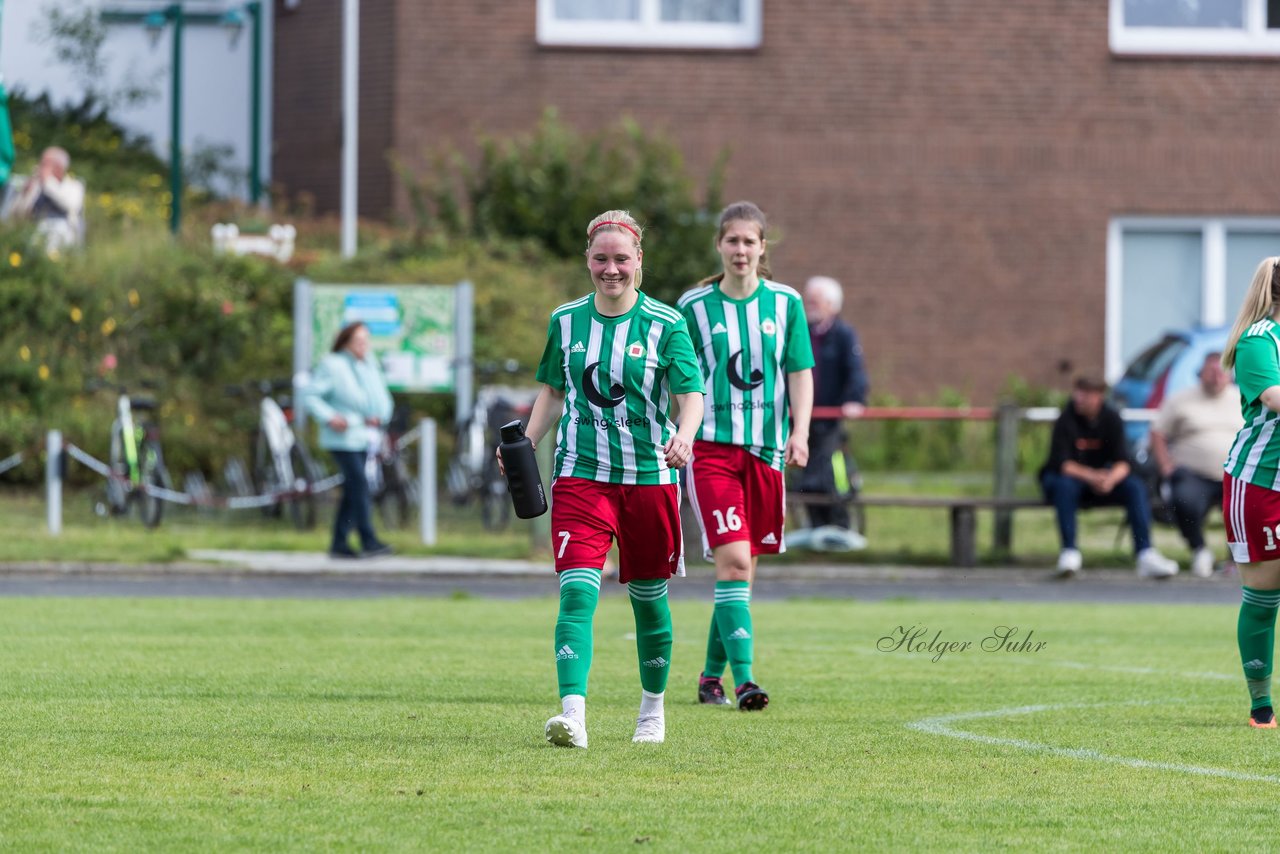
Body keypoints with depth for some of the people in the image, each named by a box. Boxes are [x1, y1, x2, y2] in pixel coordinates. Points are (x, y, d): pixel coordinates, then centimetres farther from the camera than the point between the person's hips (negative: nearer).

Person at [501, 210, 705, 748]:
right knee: (577, 592, -16)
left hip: (650, 476, -1)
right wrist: (527, 440, 1)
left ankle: (653, 707, 31)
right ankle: (573, 713, -26)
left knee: (649, 597, 10)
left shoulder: (665, 325, -2)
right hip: (581, 474, 1)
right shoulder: (565, 321, 6)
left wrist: (683, 436, -26)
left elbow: (691, 395, -6)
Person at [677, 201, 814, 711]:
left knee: (742, 567, 9)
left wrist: (799, 432, -6)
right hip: (712, 445, -3)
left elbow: (801, 375, 7)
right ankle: (743, 678, -21)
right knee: (733, 561, -16)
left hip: (766, 448, 3)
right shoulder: (695, 306, 2)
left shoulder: (785, 304, 6)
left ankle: (712, 674, 23)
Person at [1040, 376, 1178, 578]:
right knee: (1065, 485, -37)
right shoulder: (1066, 419, -16)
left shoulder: (1111, 418, -6)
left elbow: (1122, 462, -11)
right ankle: (1069, 552, -35)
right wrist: (1092, 476, -38)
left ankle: (1146, 555, -30)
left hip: (1101, 477, 3)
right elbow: (1062, 464, -23)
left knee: (1135, 486, -21)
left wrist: (1111, 478, -34)